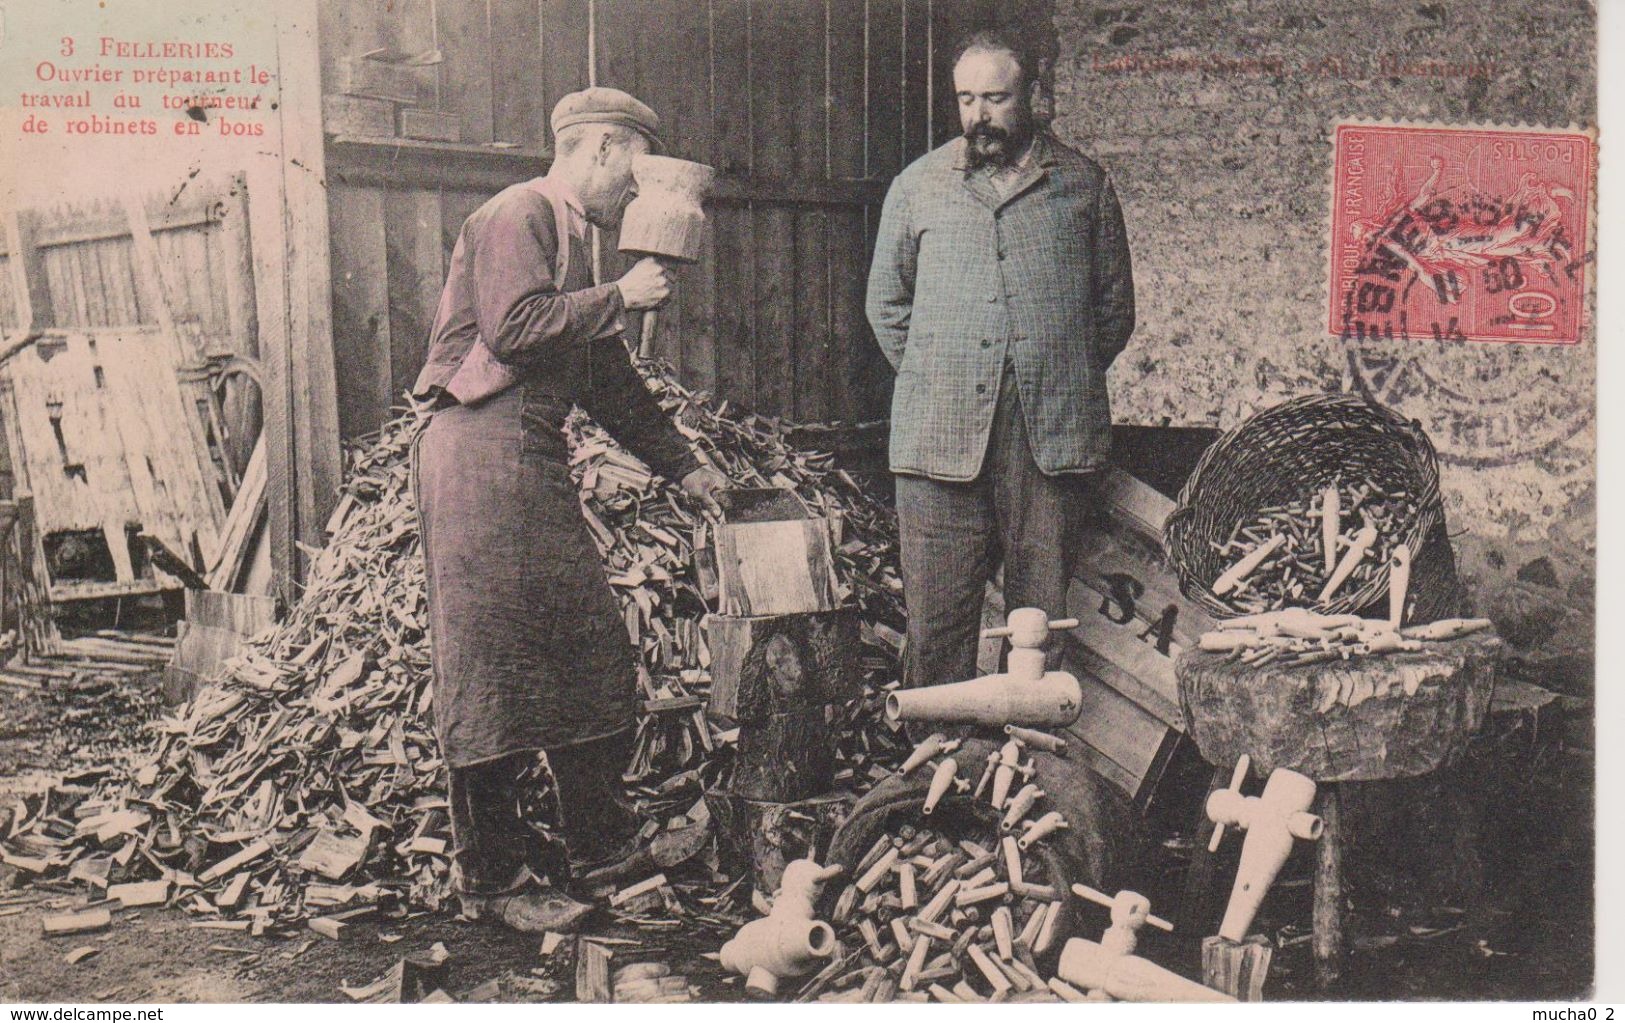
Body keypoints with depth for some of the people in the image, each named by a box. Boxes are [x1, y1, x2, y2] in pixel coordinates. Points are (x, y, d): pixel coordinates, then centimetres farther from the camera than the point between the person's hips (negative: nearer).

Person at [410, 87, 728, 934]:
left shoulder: (567, 235, 25)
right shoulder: (519, 215, -6)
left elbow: (608, 380, 29)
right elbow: (512, 325, -22)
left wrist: (683, 467, 29)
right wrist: (621, 296, -11)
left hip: (535, 460, 10)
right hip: (482, 455, -10)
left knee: (591, 651, 12)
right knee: (493, 667, -6)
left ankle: (599, 838, 25)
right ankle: (492, 880, 1)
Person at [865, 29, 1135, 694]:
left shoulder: (1084, 185, 10)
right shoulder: (917, 186, 11)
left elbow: (1114, 307, 17)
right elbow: (886, 303, 19)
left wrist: (1068, 382, 11)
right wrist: (932, 383, 12)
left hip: (1052, 433, 0)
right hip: (940, 436, 0)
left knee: (1044, 617, 5)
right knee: (936, 619, -1)